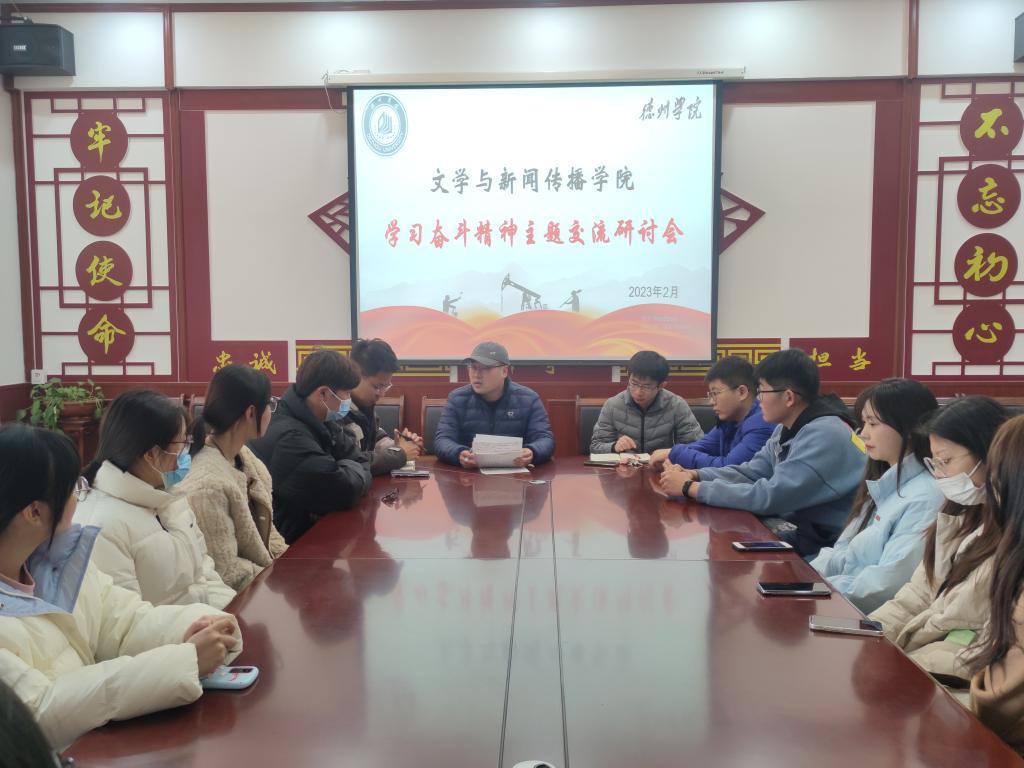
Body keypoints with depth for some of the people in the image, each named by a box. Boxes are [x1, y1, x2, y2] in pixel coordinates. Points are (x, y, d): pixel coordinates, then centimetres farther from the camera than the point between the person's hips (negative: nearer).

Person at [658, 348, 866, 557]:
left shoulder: (824, 435, -24)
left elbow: (769, 497, -27)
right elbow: (751, 473, 11)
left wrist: (691, 488, -21)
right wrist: (694, 475, -6)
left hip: (822, 545, -8)